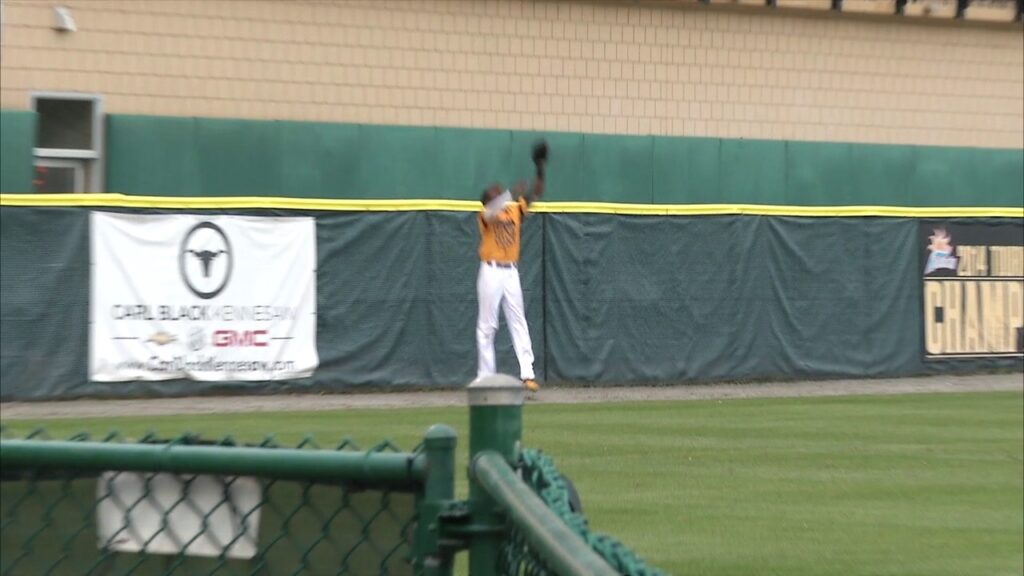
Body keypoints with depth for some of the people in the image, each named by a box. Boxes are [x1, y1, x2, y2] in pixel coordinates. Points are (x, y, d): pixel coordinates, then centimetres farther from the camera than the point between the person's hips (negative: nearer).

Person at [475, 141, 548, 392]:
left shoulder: (515, 210, 12)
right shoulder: (486, 214, -3)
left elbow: (536, 194, 5)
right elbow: (494, 210, -27)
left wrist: (540, 168, -9)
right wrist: (513, 193, -39)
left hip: (511, 272, 5)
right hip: (491, 272, -5)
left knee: (519, 323, -1)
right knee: (487, 325, -1)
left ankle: (528, 374, -5)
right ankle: (485, 378, 3)